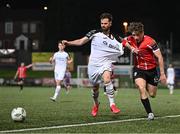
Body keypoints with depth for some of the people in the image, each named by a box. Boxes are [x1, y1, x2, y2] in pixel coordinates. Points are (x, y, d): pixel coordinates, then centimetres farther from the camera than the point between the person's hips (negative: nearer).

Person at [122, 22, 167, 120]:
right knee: (142, 89, -23)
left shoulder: (149, 41, -23)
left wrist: (162, 74, -19)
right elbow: (122, 43, 12)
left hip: (151, 69, -2)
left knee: (152, 94, 8)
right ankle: (150, 113, -14)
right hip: (138, 69, 2)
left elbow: (159, 57, -19)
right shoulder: (130, 40, -11)